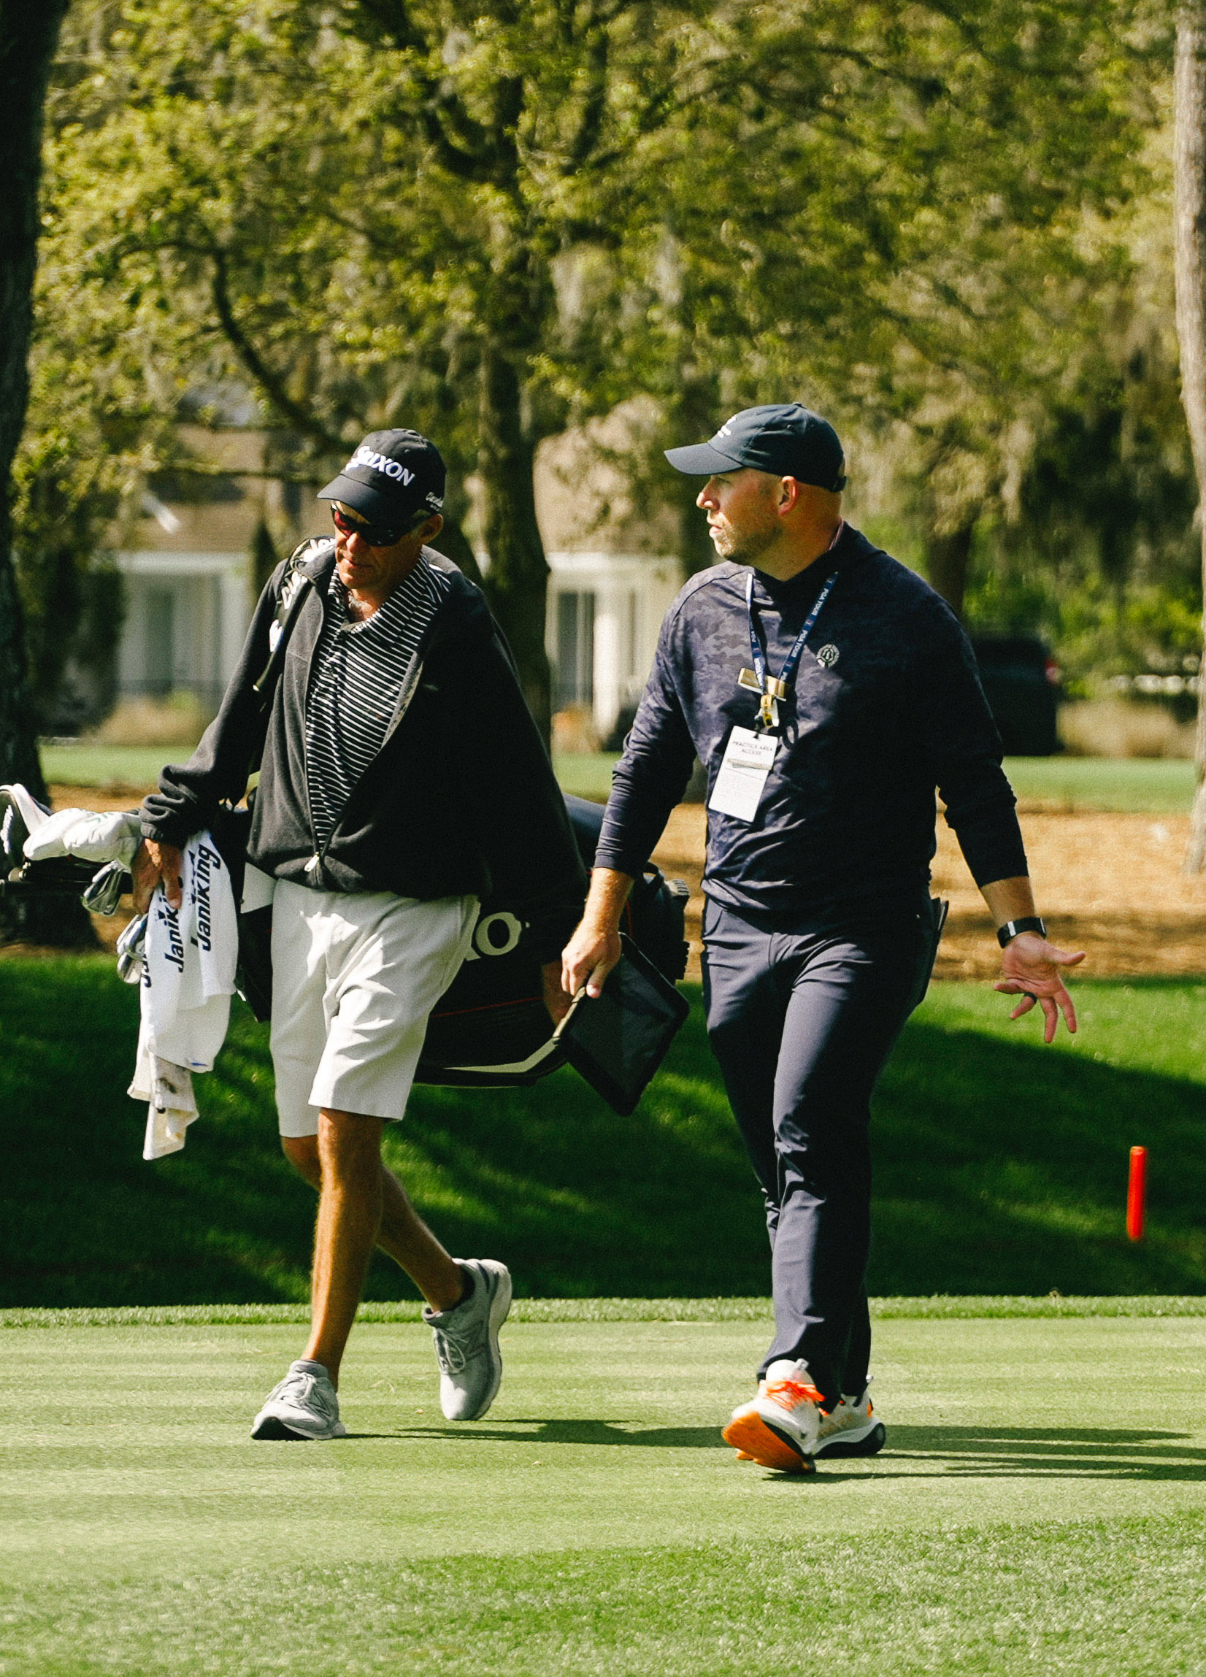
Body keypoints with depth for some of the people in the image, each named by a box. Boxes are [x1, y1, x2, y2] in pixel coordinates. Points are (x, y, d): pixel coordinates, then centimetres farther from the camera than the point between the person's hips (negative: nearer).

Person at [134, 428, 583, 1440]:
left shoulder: (456, 637, -16)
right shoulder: (299, 588, 2)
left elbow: (521, 791, -11)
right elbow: (242, 721, 18)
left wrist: (557, 937, -9)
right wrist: (175, 822, 22)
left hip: (412, 909, -7)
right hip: (301, 897, 7)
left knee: (347, 1133, -14)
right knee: (309, 1148, 9)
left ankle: (318, 1378, -10)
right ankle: (458, 1291, 31)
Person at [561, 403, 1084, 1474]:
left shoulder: (905, 618, -6)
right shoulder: (705, 611, 9)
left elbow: (974, 782, -4)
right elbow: (649, 769, 17)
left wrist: (1021, 930, -9)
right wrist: (602, 919, 15)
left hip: (865, 932, -6)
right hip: (738, 932, 6)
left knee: (811, 1134, -21)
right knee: (788, 1174, 5)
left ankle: (803, 1382, -31)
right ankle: (847, 1403, 12)